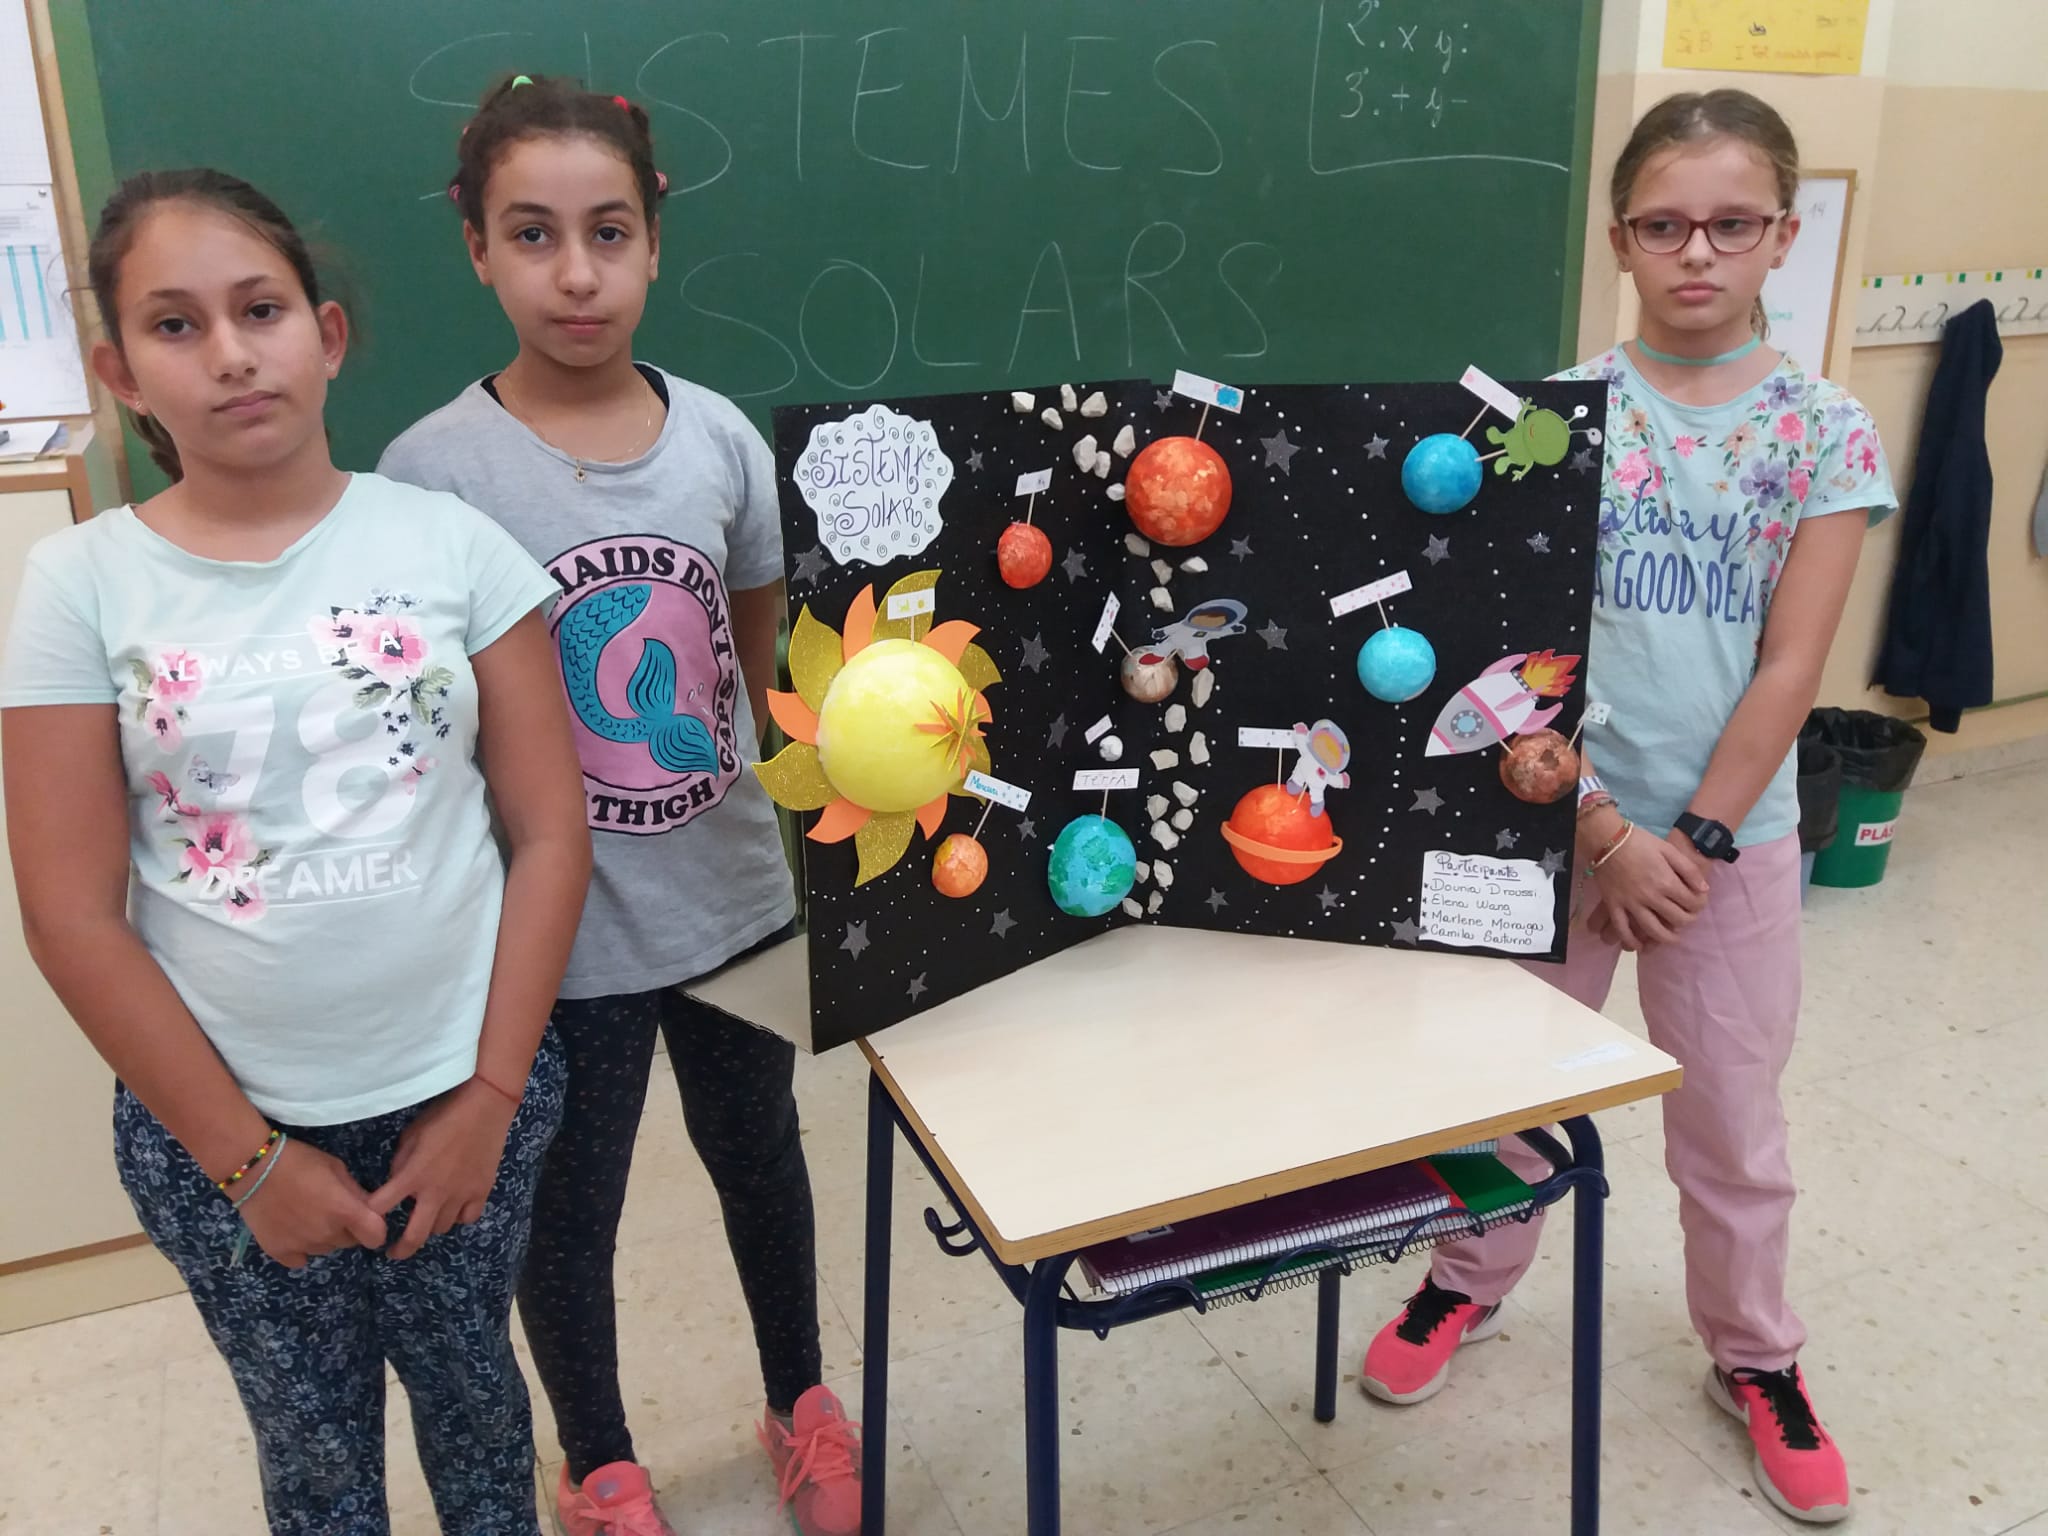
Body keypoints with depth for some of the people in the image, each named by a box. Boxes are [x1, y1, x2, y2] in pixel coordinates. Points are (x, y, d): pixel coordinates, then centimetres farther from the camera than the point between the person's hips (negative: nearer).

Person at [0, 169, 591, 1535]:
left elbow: (550, 834, -5)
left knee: (473, 1394, 20)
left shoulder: (451, 541, -7)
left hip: (461, 1096, 0)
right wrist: (246, 1157, -7)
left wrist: (489, 1099, -7)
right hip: (222, 1125, 0)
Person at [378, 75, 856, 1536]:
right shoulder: (433, 469, -14)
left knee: (760, 1157, 23)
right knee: (569, 1216, 17)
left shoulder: (719, 434, -5)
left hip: (735, 897, 3)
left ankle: (802, 1403, 50)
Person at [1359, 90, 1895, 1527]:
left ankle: (1755, 1353, 37)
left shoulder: (1827, 433, -5)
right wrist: (1607, 831, -14)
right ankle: (1471, 1283, 40)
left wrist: (1694, 841, -10)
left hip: (1732, 836, 0)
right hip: (1560, 815, 0)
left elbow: (1790, 669, -7)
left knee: (1732, 1114, 14)